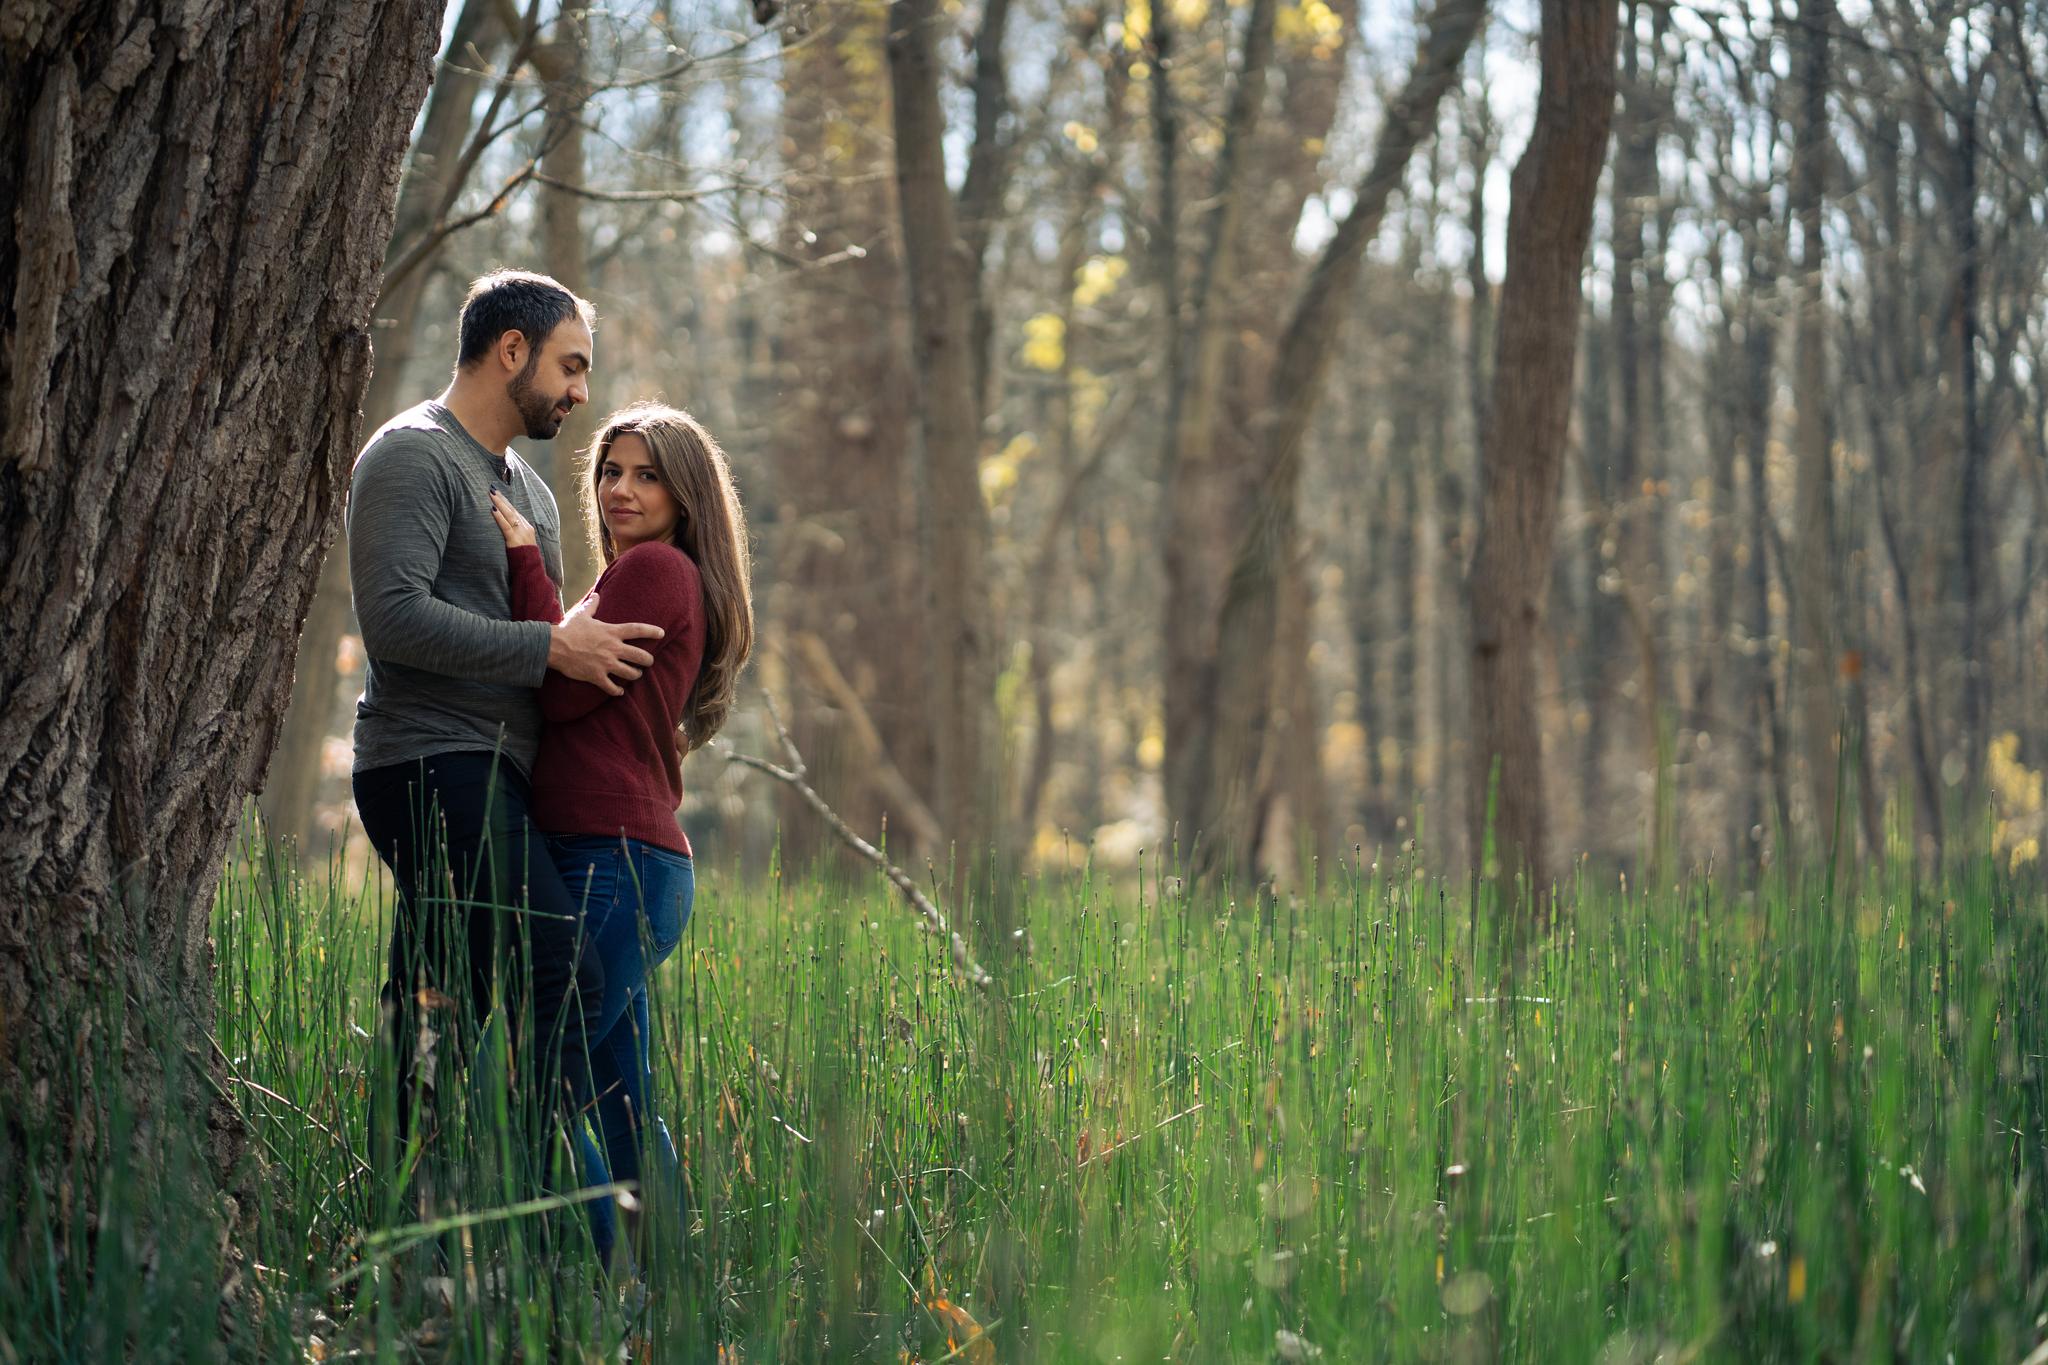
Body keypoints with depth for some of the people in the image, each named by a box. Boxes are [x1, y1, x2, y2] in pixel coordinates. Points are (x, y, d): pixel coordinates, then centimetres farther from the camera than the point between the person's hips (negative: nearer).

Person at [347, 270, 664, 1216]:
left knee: (434, 1021, 6)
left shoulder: (529, 490, 26)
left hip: (488, 781, 10)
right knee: (562, 979, -20)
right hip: (434, 768, -10)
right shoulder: (413, 456, -5)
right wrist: (551, 648, -15)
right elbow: (394, 615, -18)